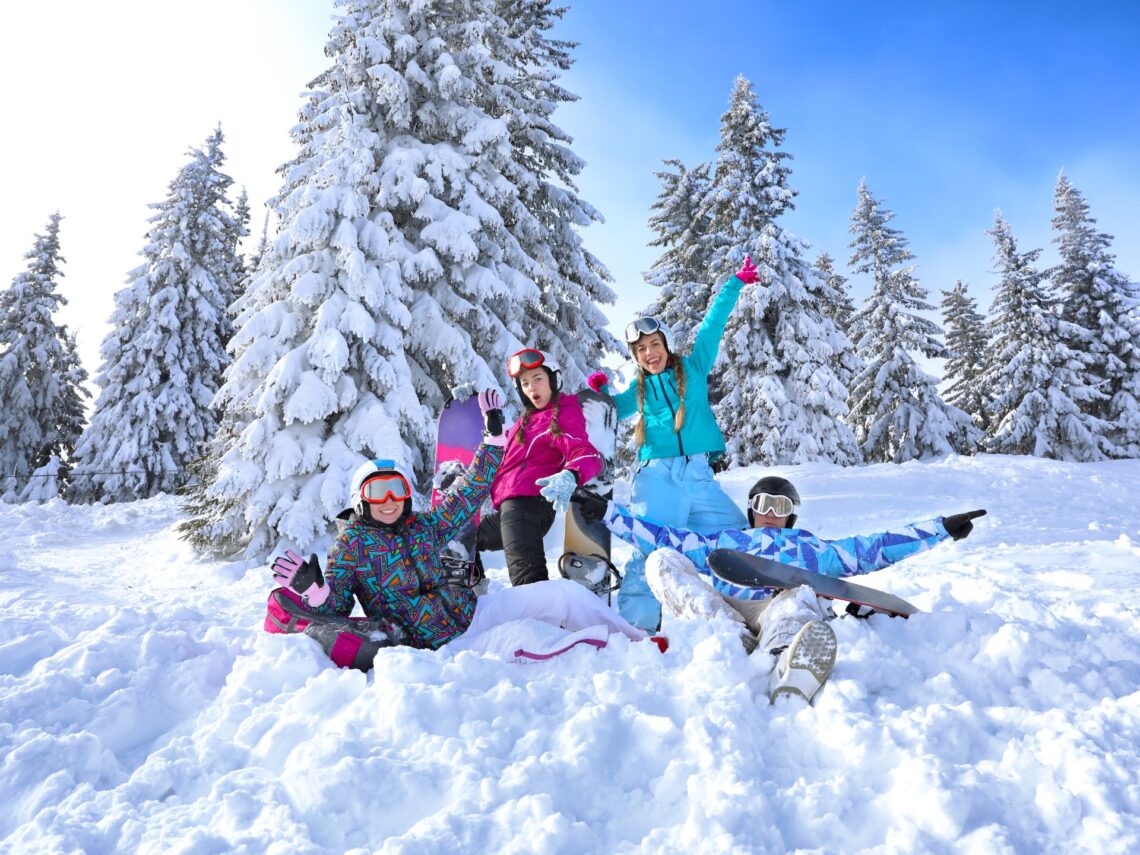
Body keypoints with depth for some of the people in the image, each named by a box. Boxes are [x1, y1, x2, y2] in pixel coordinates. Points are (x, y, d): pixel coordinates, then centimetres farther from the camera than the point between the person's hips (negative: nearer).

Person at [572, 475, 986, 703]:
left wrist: (942, 528, 20)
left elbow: (873, 549, 28)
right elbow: (663, 536, 31)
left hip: (782, 611, -1)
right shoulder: (725, 541, 36)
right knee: (661, 561, -19)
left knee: (800, 595, -36)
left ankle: (789, 694, -69)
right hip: (723, 611, 1)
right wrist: (606, 511, 25)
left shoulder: (810, 546, 36)